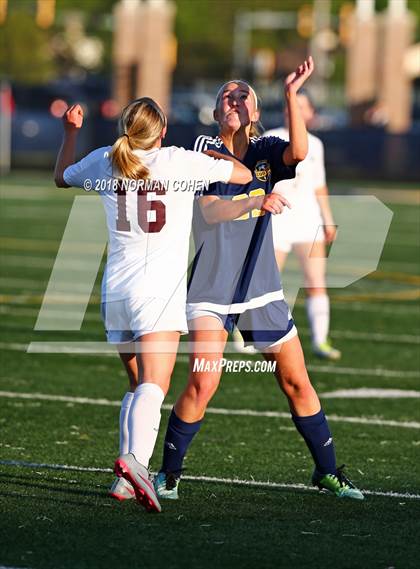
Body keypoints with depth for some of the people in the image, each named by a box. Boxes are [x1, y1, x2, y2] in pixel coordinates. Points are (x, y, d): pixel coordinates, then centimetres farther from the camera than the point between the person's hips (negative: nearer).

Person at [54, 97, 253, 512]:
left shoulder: (104, 162, 7)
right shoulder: (180, 162, -4)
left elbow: (62, 178, 29)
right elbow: (243, 174, 8)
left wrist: (70, 132, 39)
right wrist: (219, 155, 27)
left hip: (115, 291, 5)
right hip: (159, 291, -5)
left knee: (139, 385, 18)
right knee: (153, 385, -17)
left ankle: (127, 479, 10)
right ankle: (133, 458, -40)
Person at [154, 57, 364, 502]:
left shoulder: (266, 151, 5)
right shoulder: (205, 150, -3)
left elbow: (298, 152, -19)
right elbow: (210, 211, -17)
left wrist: (291, 94, -28)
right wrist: (256, 201, -35)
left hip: (262, 288, 3)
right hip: (212, 289, -3)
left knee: (297, 382, 7)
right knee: (202, 384, -16)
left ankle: (327, 472, 21)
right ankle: (168, 473, 0)